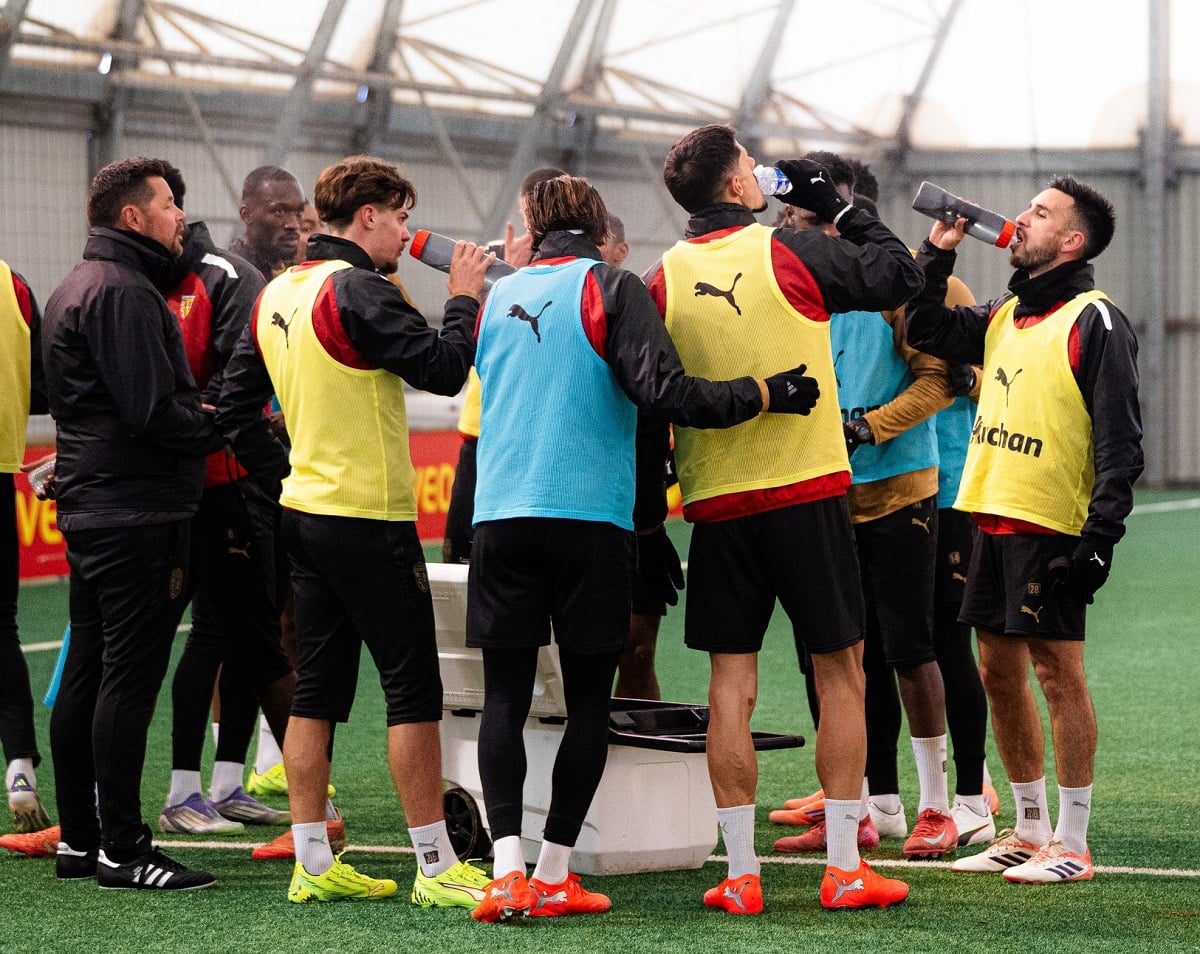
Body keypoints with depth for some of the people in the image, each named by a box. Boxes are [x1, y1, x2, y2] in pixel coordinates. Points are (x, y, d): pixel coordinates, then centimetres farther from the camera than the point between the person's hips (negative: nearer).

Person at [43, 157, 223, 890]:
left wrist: (205, 416, 12)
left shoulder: (76, 289, 18)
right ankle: (122, 850, -6)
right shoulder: (124, 293, -15)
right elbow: (155, 412, -22)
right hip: (136, 513, -11)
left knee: (86, 677, 12)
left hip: (90, 509, 11)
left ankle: (80, 840, 18)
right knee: (130, 679, -8)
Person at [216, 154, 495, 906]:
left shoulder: (278, 294, 11)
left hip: (307, 511, 9)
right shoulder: (357, 290, -16)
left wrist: (287, 473, 17)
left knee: (318, 688, 10)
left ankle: (313, 864, 12)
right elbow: (442, 369, -20)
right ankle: (436, 865, -1)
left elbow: (236, 405, 14)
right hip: (370, 518, -9)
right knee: (413, 685, -3)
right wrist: (465, 299, -6)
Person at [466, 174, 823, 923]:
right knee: (589, 699, 6)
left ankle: (507, 868, -11)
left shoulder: (500, 297, 15)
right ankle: (554, 875, 5)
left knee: (505, 696, 4)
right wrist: (767, 394, -6)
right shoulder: (610, 287, -1)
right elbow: (664, 393, -14)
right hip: (589, 516, -4)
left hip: (500, 516, 4)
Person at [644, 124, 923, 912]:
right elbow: (899, 276, 5)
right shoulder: (792, 253, -6)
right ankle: (846, 868, 5)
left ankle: (741, 874, 4)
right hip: (808, 491, -3)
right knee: (841, 671, 6)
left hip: (715, 501, 3)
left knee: (732, 682, 5)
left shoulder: (663, 280, 2)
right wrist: (838, 205, 15)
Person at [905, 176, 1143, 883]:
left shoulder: (1095, 321, -9)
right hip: (992, 520, 8)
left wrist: (1101, 536, -20)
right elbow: (927, 332, 26)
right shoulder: (1004, 315, 15)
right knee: (1000, 672, 11)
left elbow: (1121, 441, -13)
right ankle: (1030, 831, 21)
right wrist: (939, 251, 14)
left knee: (1058, 672, -5)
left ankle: (1072, 844, 1)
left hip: (1052, 528, -8)